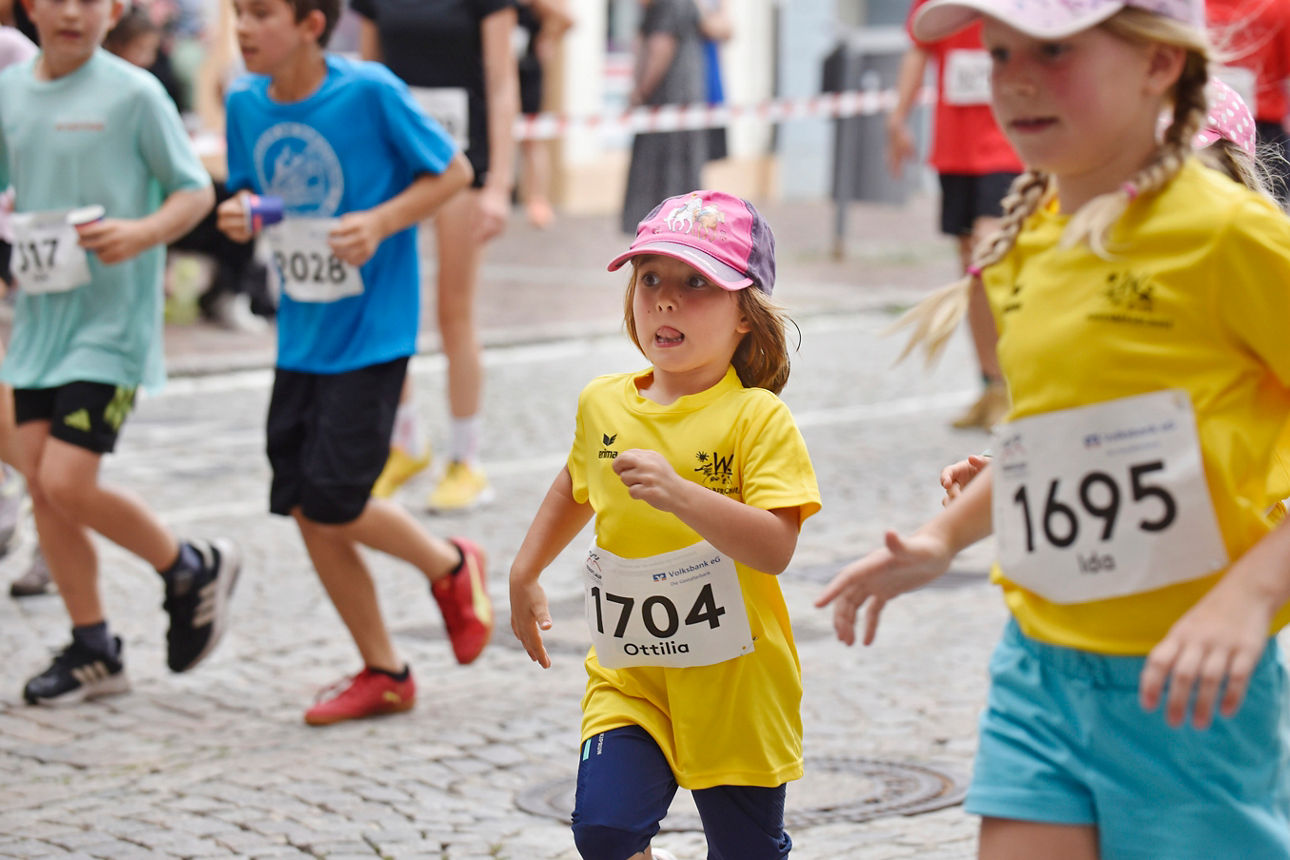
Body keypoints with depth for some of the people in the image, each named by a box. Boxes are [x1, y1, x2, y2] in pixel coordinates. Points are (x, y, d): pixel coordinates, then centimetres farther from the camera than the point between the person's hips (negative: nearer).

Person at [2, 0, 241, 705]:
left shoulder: (133, 93, -8)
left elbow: (196, 191, -3)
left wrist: (144, 232, -21)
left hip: (111, 322, -6)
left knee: (67, 482, -13)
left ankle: (192, 570, 12)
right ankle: (92, 651, 19)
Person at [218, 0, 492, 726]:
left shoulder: (370, 92, -15)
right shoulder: (246, 103, 1)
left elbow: (454, 171, -6)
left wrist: (381, 221, -20)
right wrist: (239, 214, -8)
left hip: (371, 332, -6)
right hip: (300, 336, 6)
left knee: (332, 506, -9)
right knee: (306, 512, 5)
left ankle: (452, 567, 21)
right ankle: (384, 674, 20)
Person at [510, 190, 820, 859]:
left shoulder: (757, 418, -14)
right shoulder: (603, 404, 3)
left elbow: (775, 549, -25)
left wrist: (678, 494, -36)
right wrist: (524, 574, 22)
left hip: (735, 685, -3)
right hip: (628, 682, 4)